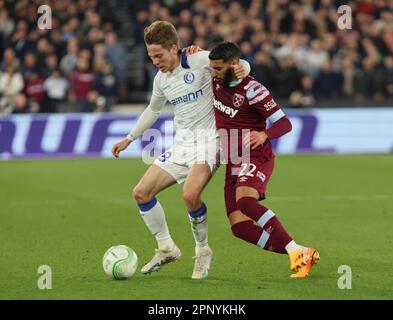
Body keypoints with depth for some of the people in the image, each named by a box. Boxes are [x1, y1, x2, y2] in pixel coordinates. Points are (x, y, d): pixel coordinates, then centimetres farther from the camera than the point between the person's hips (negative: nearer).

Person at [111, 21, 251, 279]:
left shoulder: (199, 61, -12)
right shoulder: (161, 79, 10)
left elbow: (240, 63, -8)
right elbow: (153, 110, 28)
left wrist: (242, 70, -33)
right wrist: (129, 139, 32)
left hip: (207, 139, -7)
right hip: (181, 144, 7)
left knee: (190, 195, -29)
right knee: (141, 193, -1)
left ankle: (203, 252, -5)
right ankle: (167, 248, 15)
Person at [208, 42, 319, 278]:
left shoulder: (252, 90, -15)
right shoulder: (217, 82, 6)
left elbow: (284, 123, -14)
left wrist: (264, 135, -35)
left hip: (256, 159, -8)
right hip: (233, 164, 8)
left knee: (245, 201, -36)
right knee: (239, 226, -8)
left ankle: (296, 251, -34)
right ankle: (303, 255, -7)